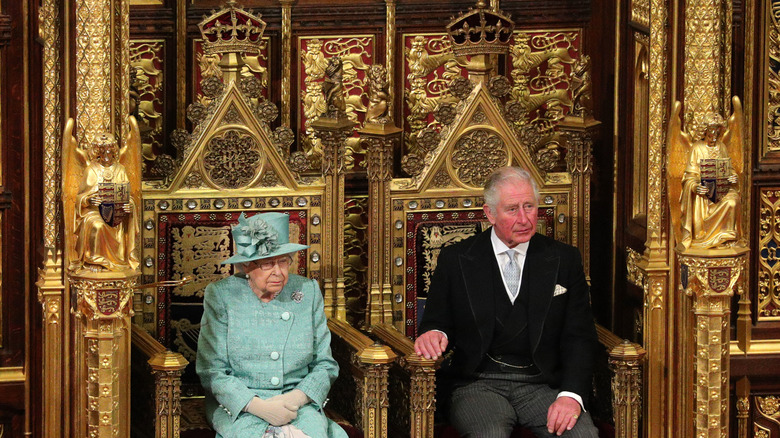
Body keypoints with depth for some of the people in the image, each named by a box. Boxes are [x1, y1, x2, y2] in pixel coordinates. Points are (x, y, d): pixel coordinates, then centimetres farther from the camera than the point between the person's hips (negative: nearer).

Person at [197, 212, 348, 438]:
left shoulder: (308, 291, 6)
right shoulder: (221, 296, -2)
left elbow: (325, 365, 9)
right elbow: (211, 372, -4)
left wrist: (297, 398, -11)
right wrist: (258, 406, -18)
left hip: (299, 404, 2)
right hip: (238, 407, -2)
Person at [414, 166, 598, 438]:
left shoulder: (564, 259, 10)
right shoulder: (455, 260, 8)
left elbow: (579, 336, 6)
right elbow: (438, 321, 13)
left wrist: (571, 394, -11)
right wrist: (434, 334, -14)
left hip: (543, 384, 1)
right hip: (479, 383, -1)